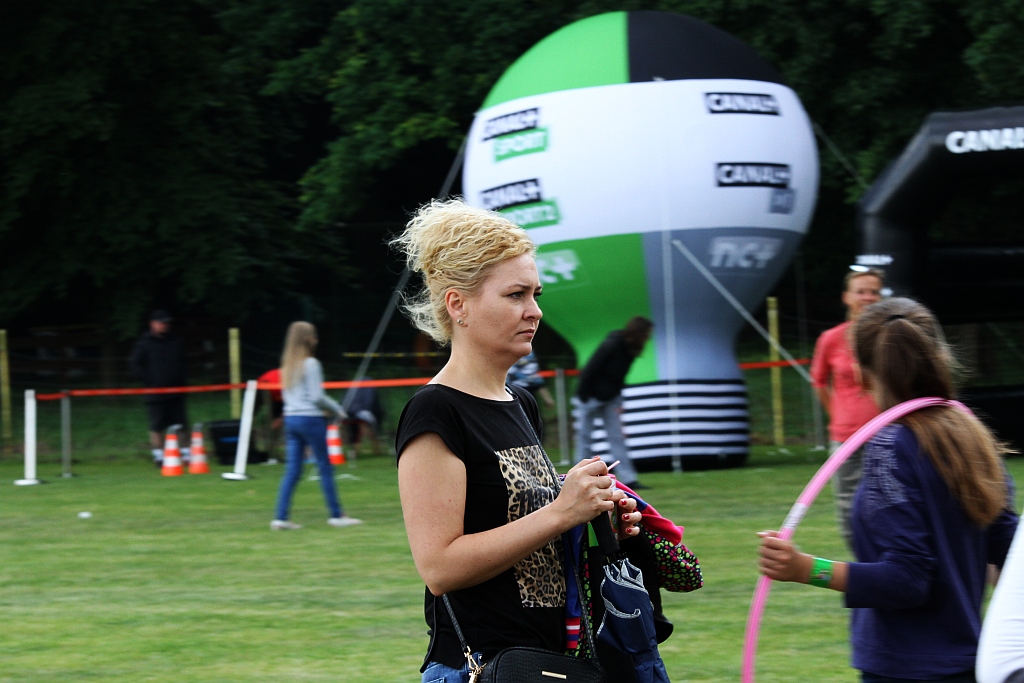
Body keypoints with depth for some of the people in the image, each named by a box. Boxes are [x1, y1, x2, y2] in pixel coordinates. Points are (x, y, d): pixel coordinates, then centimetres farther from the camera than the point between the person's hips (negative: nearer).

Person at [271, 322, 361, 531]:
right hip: (310, 419, -7)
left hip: (290, 419, 7)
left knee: (292, 471, 5)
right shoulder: (310, 364, -11)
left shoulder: (287, 365, 12)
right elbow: (317, 397, -14)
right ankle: (336, 515, 7)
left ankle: (280, 517, -3)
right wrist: (337, 410, 0)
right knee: (325, 468, 2)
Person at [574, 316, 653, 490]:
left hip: (610, 398, 7)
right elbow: (590, 370, -22)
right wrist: (583, 396, -19)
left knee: (617, 437, 2)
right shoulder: (611, 346, -25)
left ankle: (628, 478, -1)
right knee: (584, 437, 1)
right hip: (591, 397, -7)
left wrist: (618, 401, 5)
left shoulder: (630, 350, -1)